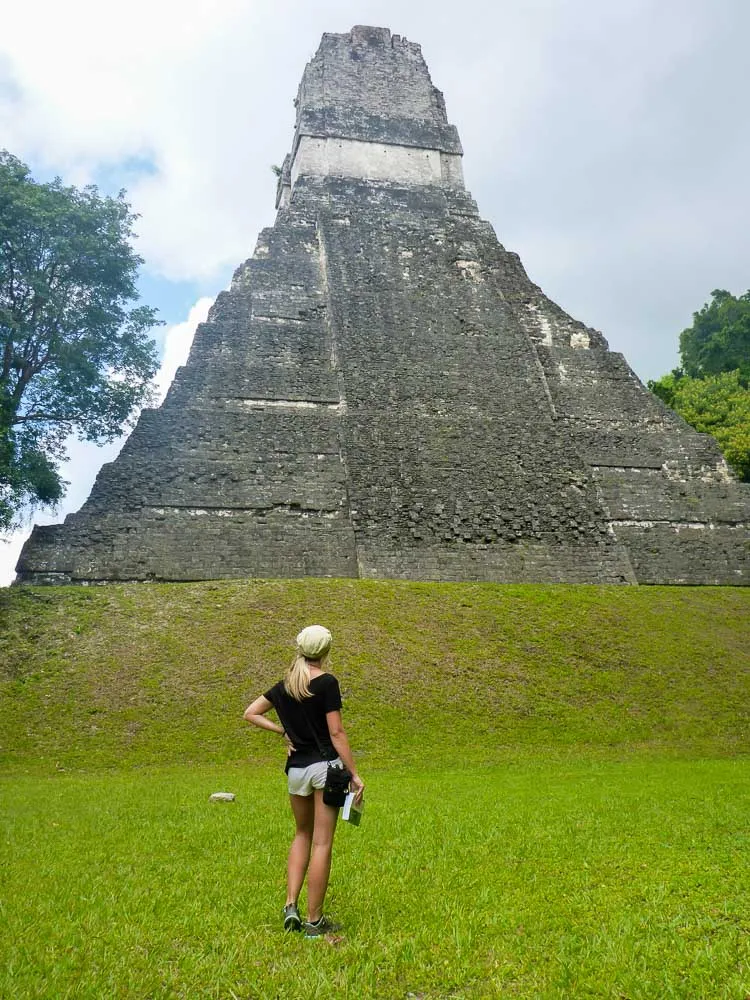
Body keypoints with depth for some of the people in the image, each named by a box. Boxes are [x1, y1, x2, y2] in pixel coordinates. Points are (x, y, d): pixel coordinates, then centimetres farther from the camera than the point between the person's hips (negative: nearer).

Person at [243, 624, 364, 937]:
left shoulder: (284, 685, 6)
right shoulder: (327, 683, -12)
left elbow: (250, 713, 12)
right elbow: (336, 733, -13)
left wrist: (283, 731, 8)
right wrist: (355, 773, -9)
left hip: (296, 769, 5)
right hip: (326, 767, -5)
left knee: (302, 836, 23)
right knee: (322, 843, 4)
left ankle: (290, 905, 15)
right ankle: (314, 920, 12)